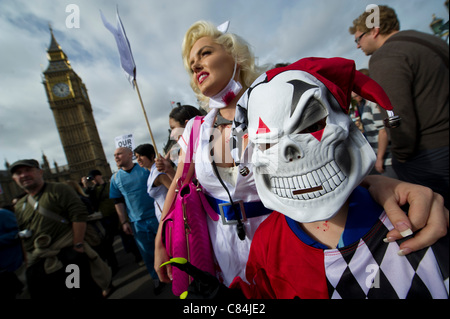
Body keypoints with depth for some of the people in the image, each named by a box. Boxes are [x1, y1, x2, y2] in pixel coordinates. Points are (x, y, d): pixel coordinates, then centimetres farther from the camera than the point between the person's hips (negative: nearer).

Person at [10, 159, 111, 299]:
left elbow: (79, 215, -16)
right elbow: (23, 236, 22)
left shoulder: (59, 189, -6)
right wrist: (28, 261, 14)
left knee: (87, 294, 2)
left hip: (69, 257, -6)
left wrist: (78, 246, -19)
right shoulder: (19, 205, 15)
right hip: (37, 266, 6)